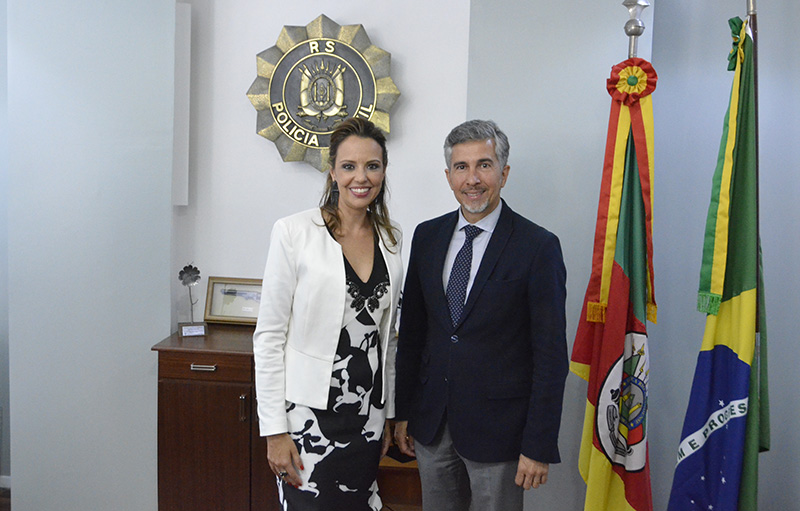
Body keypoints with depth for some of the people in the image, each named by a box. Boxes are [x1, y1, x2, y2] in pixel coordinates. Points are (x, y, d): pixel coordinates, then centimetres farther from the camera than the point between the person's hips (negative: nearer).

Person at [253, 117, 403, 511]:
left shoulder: (389, 240, 6)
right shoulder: (294, 232, -9)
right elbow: (268, 335, -9)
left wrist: (387, 414, 14)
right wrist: (274, 429, -11)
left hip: (366, 418, 5)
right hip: (309, 415, -4)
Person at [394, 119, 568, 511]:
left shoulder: (538, 247, -10)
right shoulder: (427, 236, 4)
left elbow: (550, 355, -10)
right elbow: (412, 329, 9)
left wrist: (539, 446, -12)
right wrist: (403, 412, 9)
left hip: (498, 428, -4)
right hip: (432, 422, 5)